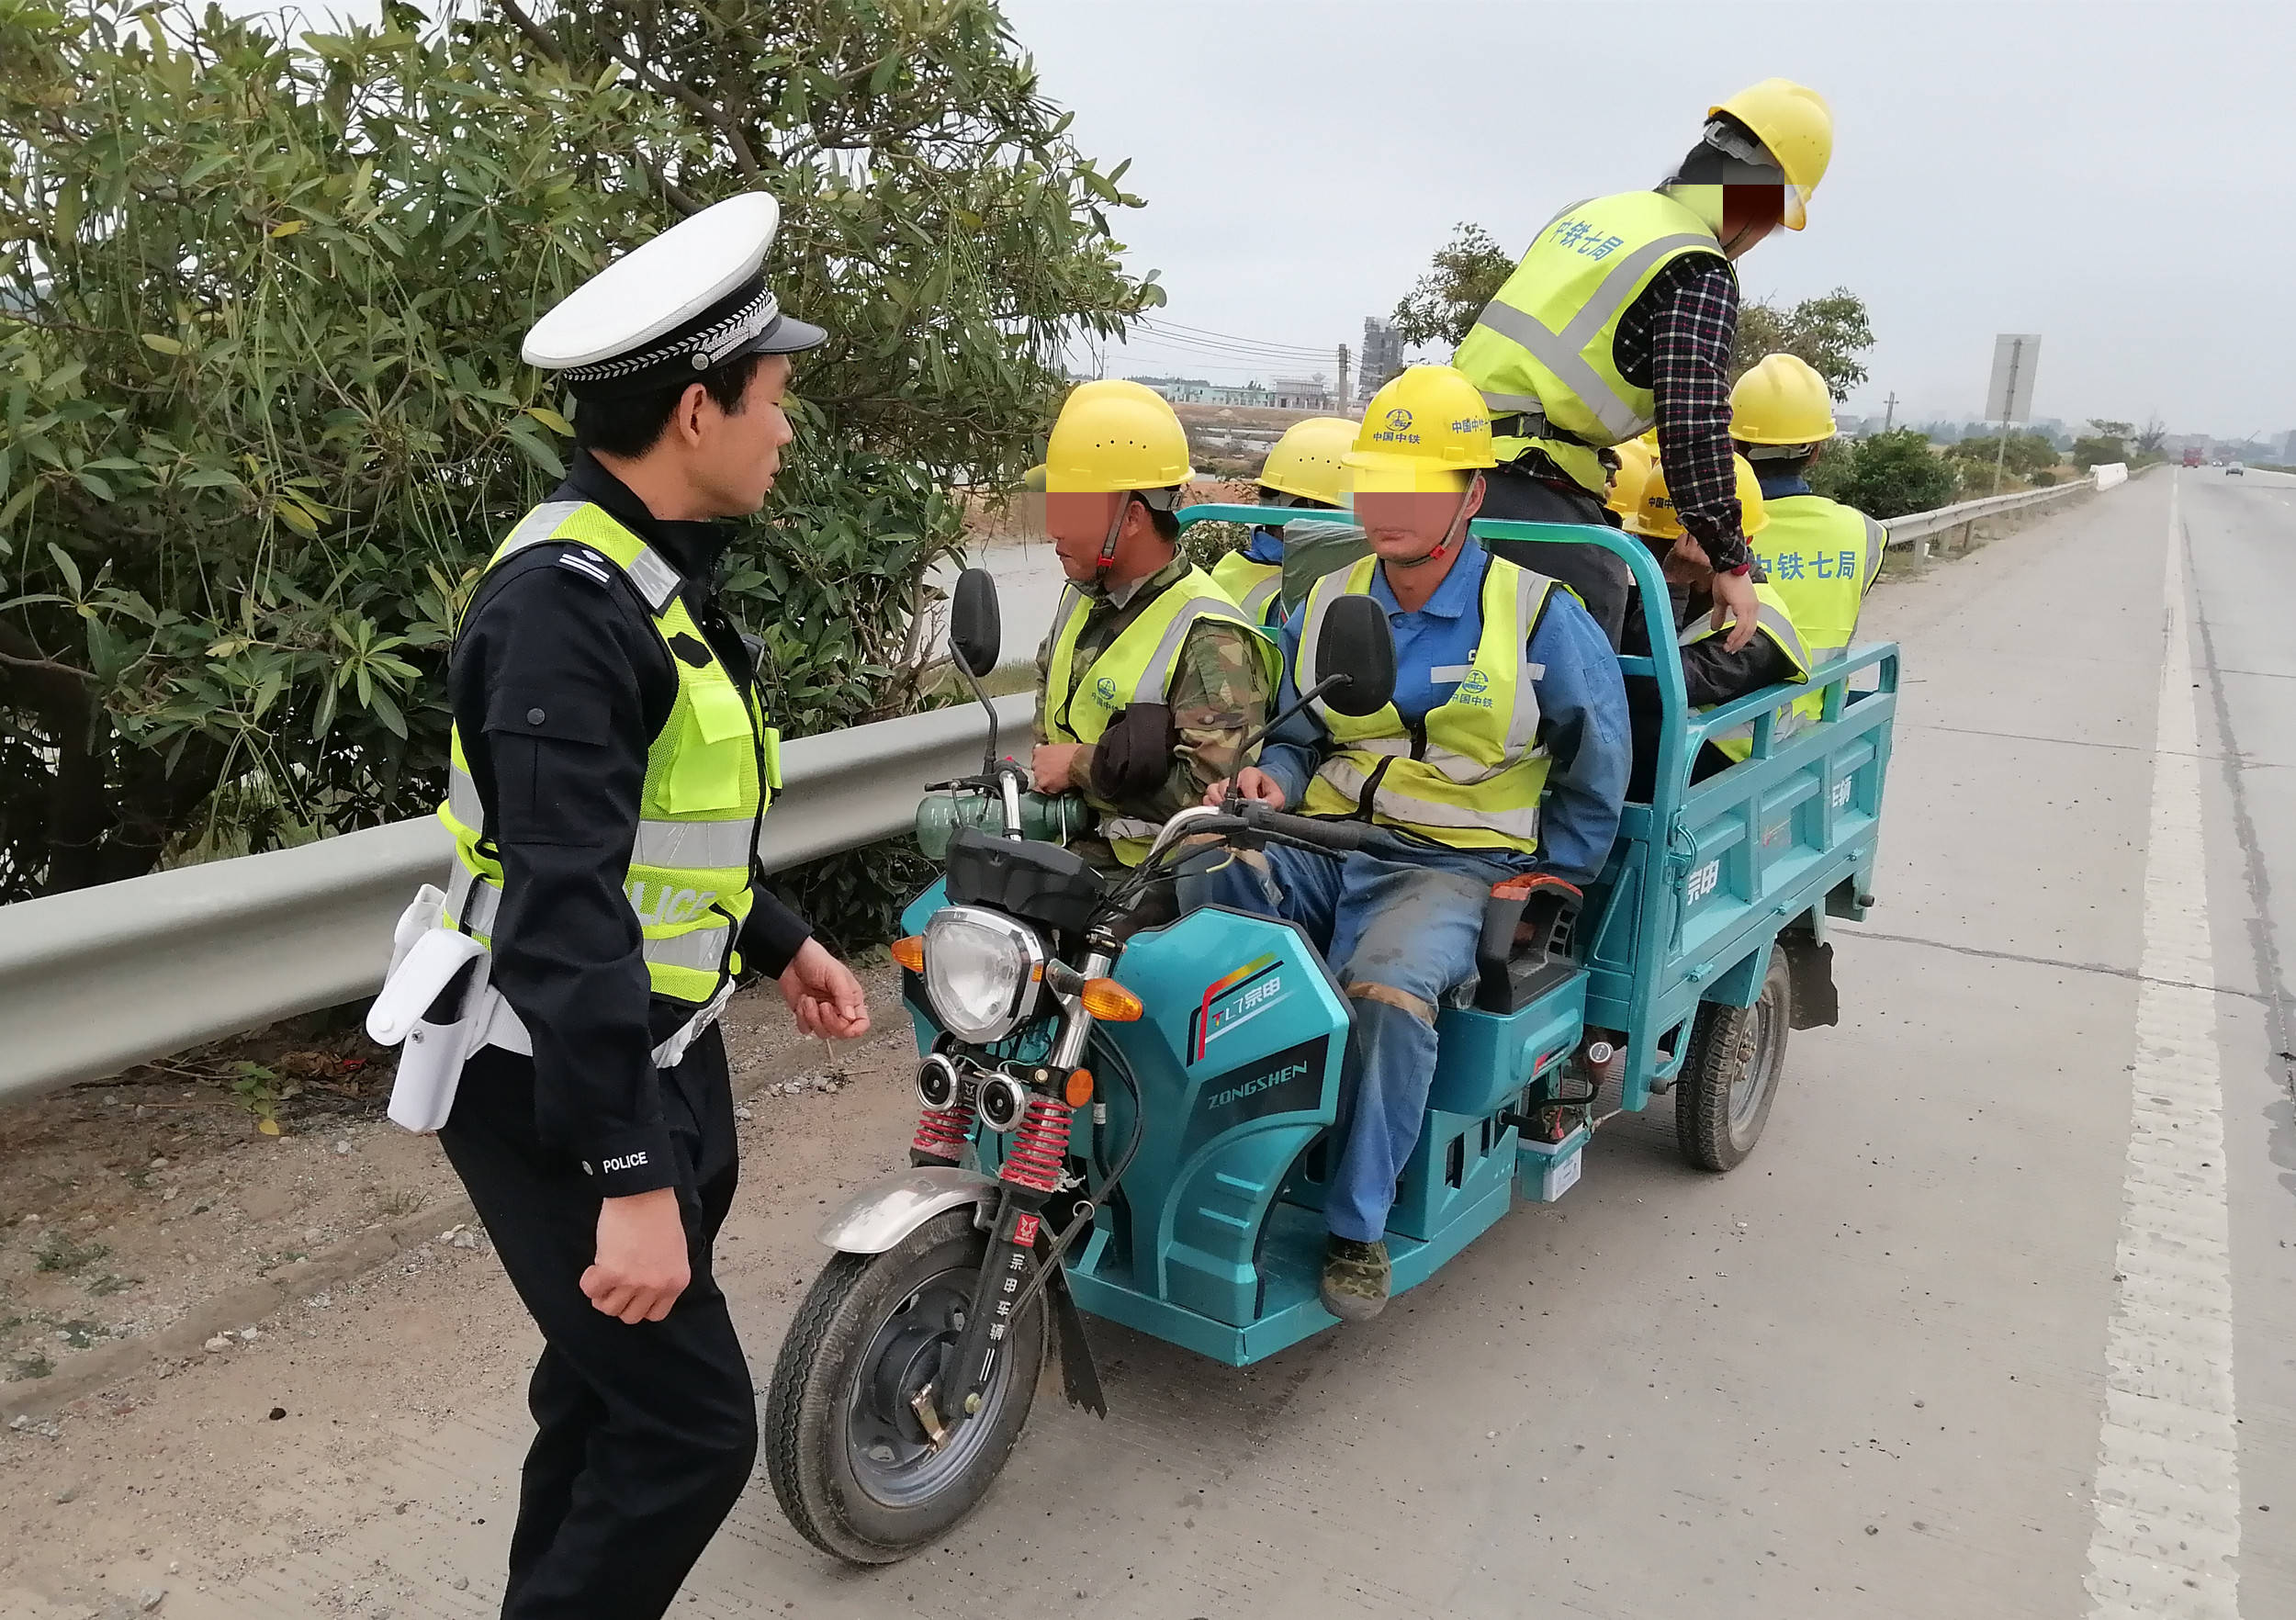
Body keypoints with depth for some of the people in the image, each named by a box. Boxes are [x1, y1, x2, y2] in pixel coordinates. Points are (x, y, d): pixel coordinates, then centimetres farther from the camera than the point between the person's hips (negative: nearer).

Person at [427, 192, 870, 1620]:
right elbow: (564, 912, -30)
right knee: (691, 1424, -4)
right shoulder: (566, 599, -24)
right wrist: (631, 1179, -30)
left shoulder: (651, 573, 8)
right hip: (561, 1089, -10)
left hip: (655, 1047, 10)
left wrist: (779, 940, 21)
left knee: (615, 1376, 22)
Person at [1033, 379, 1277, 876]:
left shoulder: (1209, 639, -17)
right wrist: (1047, 758, 13)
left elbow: (1213, 789, -25)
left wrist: (1081, 766, -17)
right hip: (1068, 844, 8)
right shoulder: (1081, 597, 10)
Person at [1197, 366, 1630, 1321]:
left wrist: (1550, 880, 4)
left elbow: (1597, 762, 7)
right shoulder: (1324, 606, 12)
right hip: (1322, 845, 4)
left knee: (1390, 990, -36)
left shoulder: (1536, 613, -1)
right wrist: (1273, 780, -2)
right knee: (1193, 898, -28)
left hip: (1454, 862, -4)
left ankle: (1357, 1226, -19)